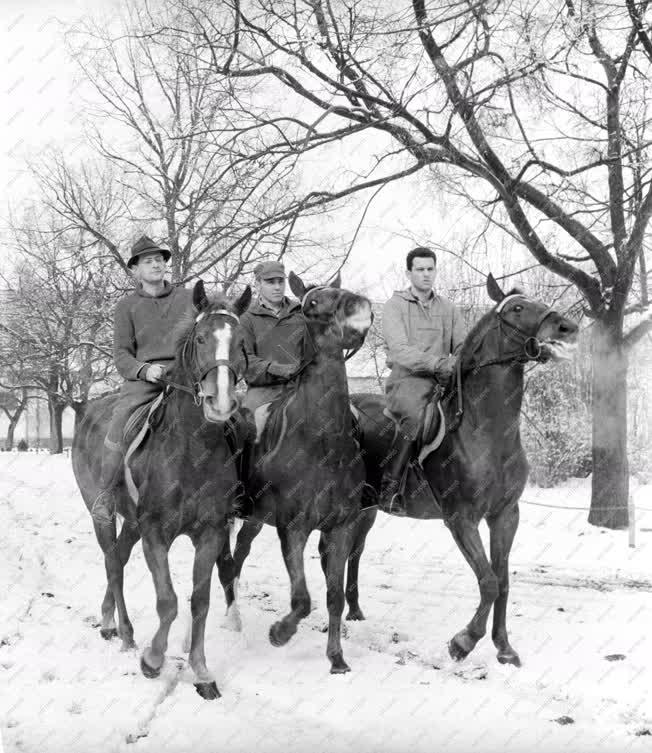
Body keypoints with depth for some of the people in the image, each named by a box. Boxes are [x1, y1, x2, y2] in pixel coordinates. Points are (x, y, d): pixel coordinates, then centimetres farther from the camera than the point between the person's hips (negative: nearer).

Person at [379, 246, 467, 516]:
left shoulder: (448, 308, 20)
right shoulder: (395, 306, 4)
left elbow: (464, 345, 13)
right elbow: (400, 350, -11)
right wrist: (439, 362, -24)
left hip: (443, 381, 5)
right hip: (406, 380, -5)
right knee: (417, 415, -36)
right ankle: (389, 489, -28)